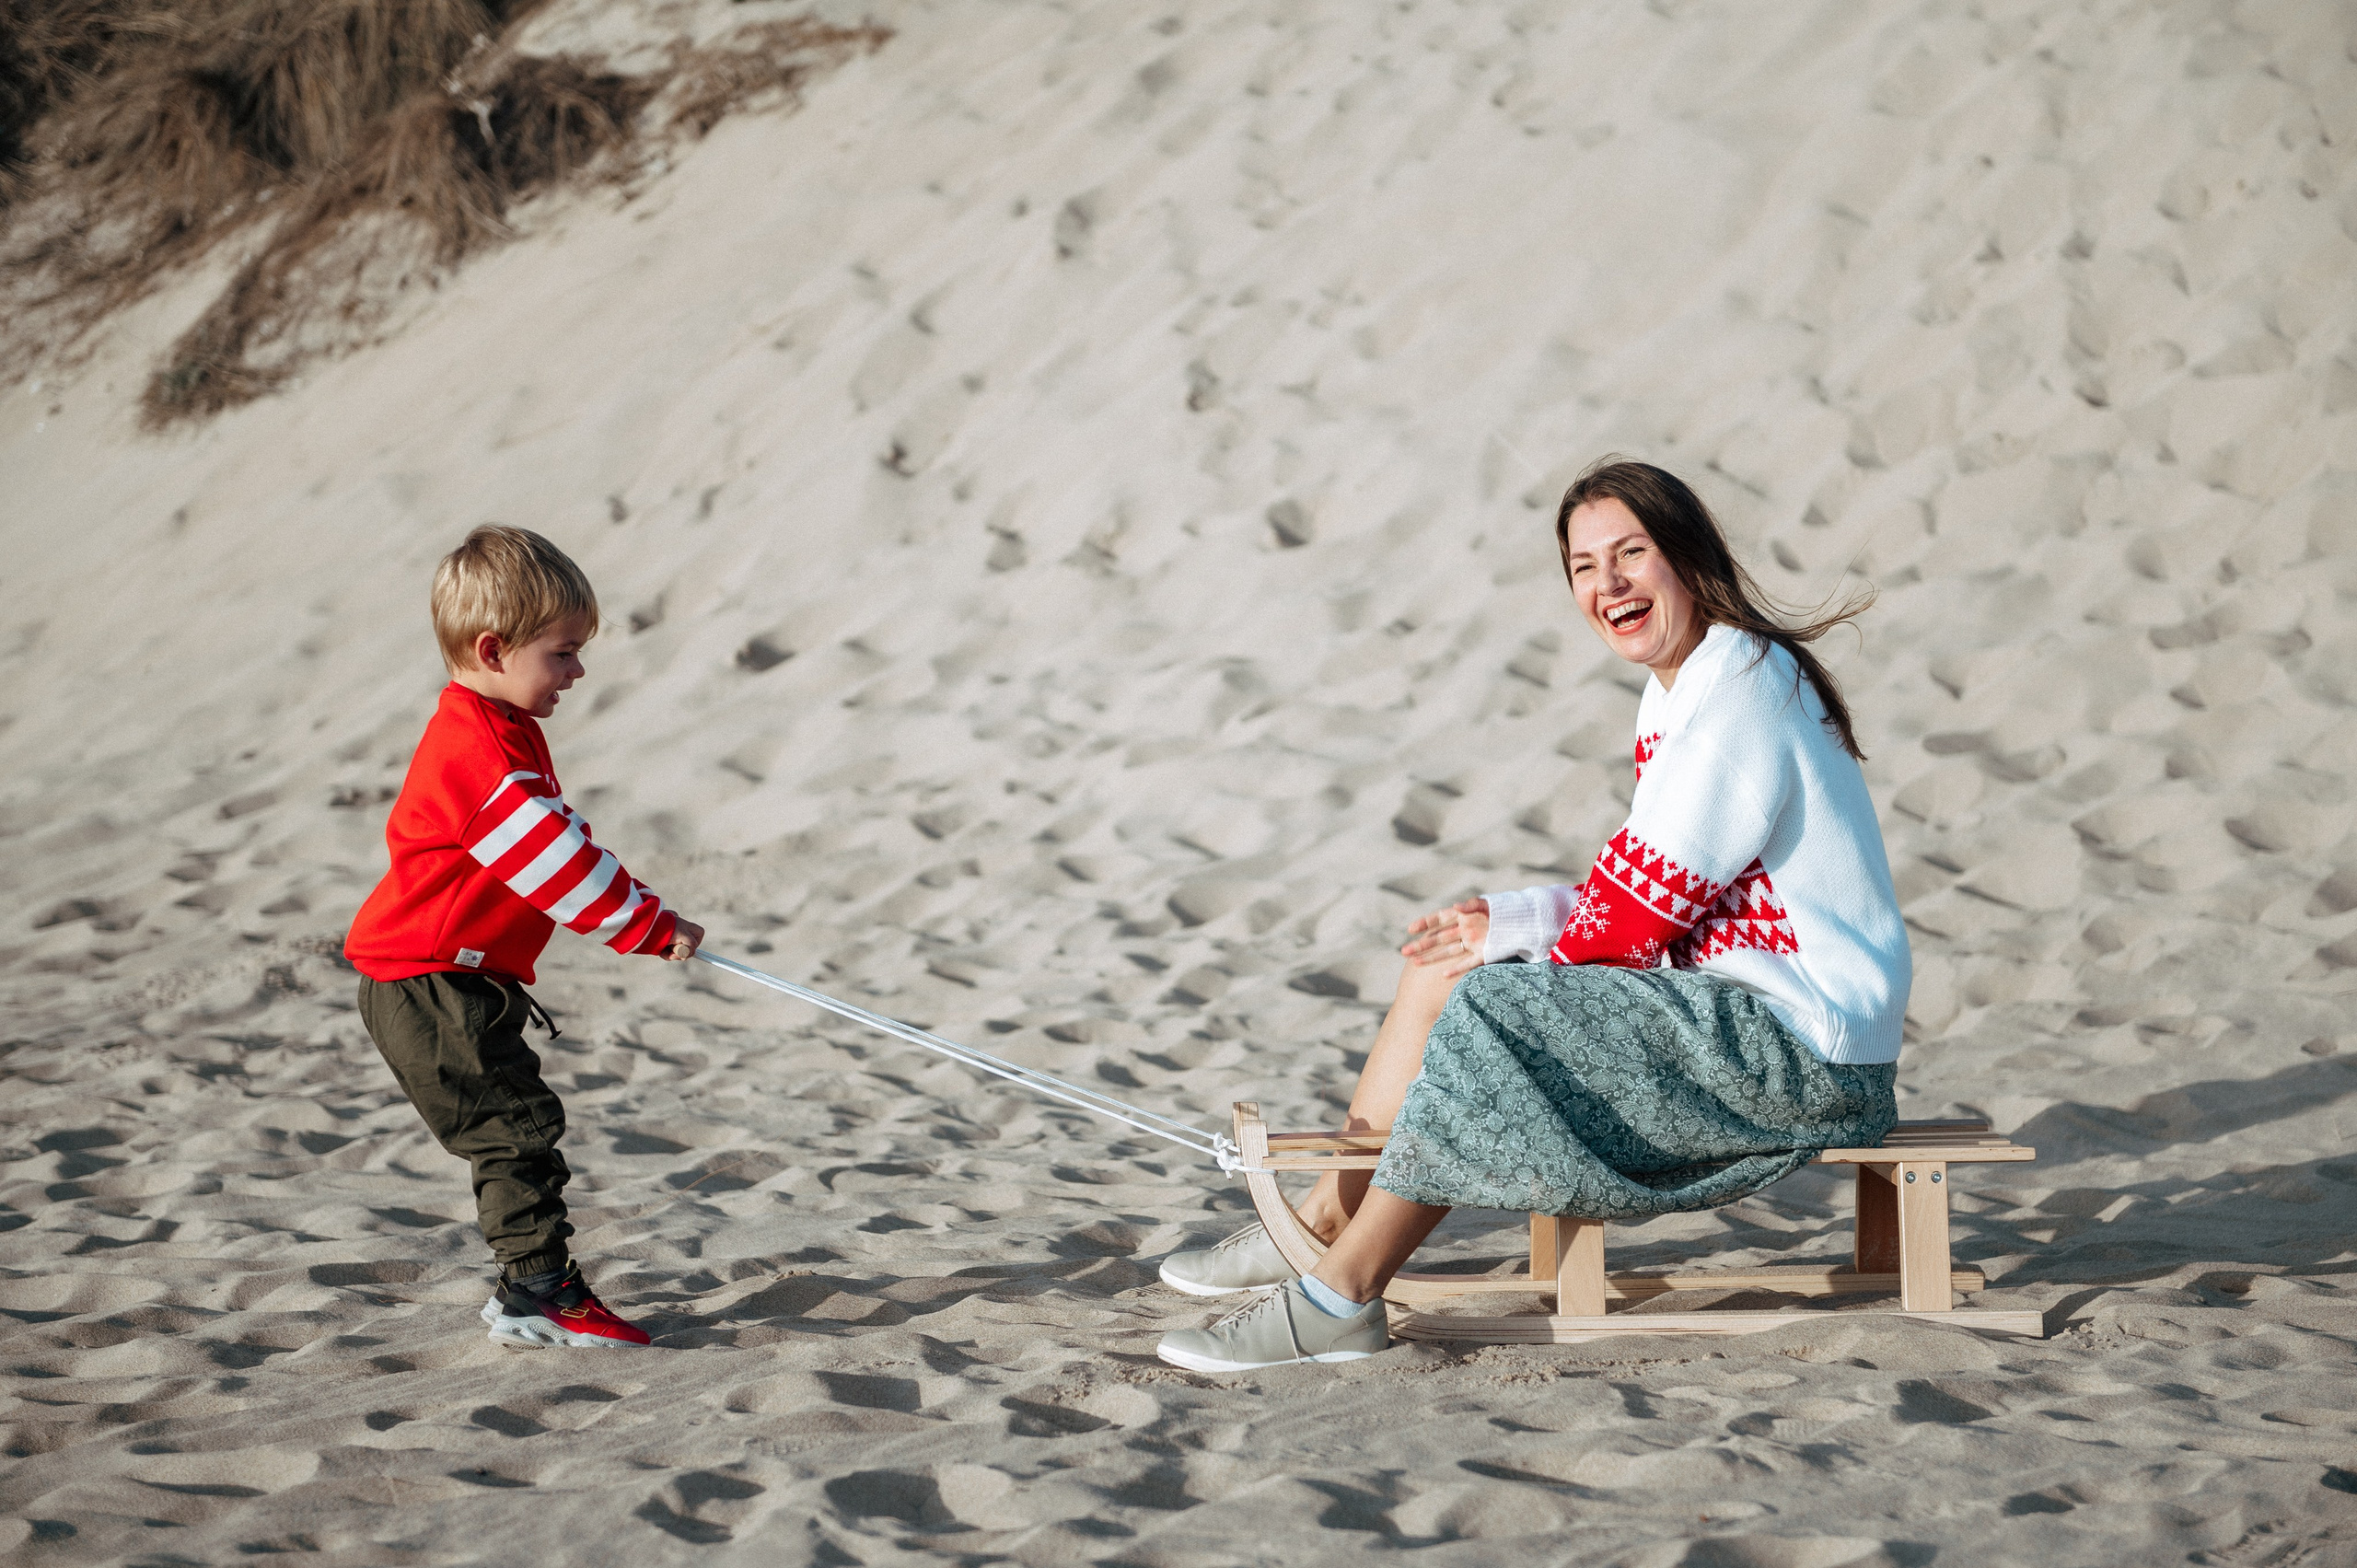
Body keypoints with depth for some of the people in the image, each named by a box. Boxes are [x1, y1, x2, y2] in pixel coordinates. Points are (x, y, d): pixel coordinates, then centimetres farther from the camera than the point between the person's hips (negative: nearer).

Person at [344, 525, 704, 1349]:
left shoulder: (502, 736, 14)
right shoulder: (476, 751, -22)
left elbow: (558, 845, 21)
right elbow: (553, 861, -24)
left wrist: (641, 915, 12)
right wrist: (649, 925, -17)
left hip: (462, 982, 11)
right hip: (427, 985, -11)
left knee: (514, 1127, 13)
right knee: (518, 1125, -11)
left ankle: (528, 1291, 19)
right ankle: (539, 1294, -9)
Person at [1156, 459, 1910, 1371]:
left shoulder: (1740, 685, -18)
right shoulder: (1684, 686, 13)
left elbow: (1644, 908, -19)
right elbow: (1656, 895, 14)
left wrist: (1525, 936, -3)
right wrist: (1516, 920, 0)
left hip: (1800, 1047, -10)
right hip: (1732, 1004, 10)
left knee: (1487, 1011, -21)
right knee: (1441, 969, 8)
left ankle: (1340, 1298, -14)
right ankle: (1324, 1221, 14)